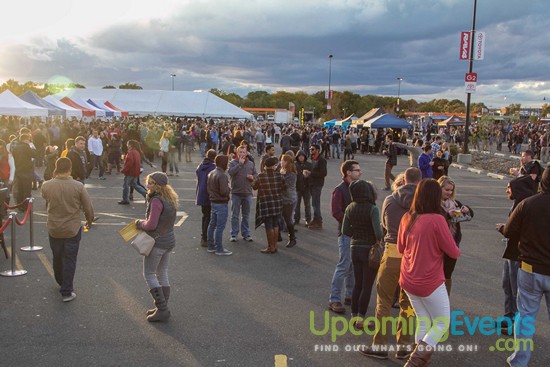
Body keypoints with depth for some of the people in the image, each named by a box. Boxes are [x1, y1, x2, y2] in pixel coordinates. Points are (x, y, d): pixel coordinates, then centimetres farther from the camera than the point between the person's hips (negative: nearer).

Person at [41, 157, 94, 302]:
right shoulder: (78, 186, -16)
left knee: (57, 258, 21)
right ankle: (67, 292, 9)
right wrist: (89, 221, 10)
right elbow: (88, 208, -9)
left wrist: (54, 178, 12)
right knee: (69, 260, 7)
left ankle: (61, 282, 43)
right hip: (73, 229, -2)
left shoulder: (46, 186, -11)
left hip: (54, 229, 2)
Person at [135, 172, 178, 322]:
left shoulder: (156, 200, -21)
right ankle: (163, 307, 24)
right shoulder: (170, 199, 7)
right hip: (169, 241, 9)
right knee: (162, 273, 17)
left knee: (149, 274, 2)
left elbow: (151, 224, -23)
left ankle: (162, 309, 1)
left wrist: (139, 223, -5)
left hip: (157, 242, -9)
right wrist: (144, 223, 4)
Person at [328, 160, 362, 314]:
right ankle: (334, 300, 1)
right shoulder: (340, 190, -10)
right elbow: (336, 212, -18)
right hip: (346, 233, -7)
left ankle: (350, 295, 26)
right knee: (344, 265, -6)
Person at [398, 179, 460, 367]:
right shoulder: (437, 219, -20)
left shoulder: (407, 218, -3)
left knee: (423, 320, 22)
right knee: (442, 323, 12)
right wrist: (456, 250, 10)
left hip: (408, 281, 6)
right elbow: (453, 252, -11)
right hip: (430, 283, -5)